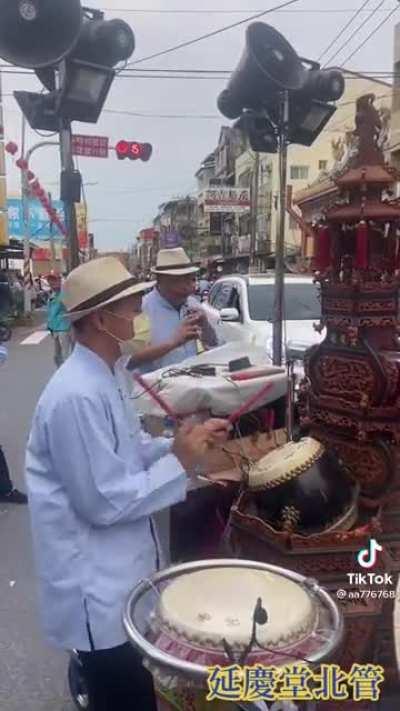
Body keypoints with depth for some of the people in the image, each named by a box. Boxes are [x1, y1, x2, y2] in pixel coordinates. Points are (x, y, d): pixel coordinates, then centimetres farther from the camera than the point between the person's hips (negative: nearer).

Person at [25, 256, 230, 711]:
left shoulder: (98, 377, 3)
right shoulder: (78, 395, -29)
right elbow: (104, 502, -27)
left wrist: (183, 445, -2)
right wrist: (179, 463, -21)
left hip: (115, 568, 9)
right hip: (96, 586, -9)